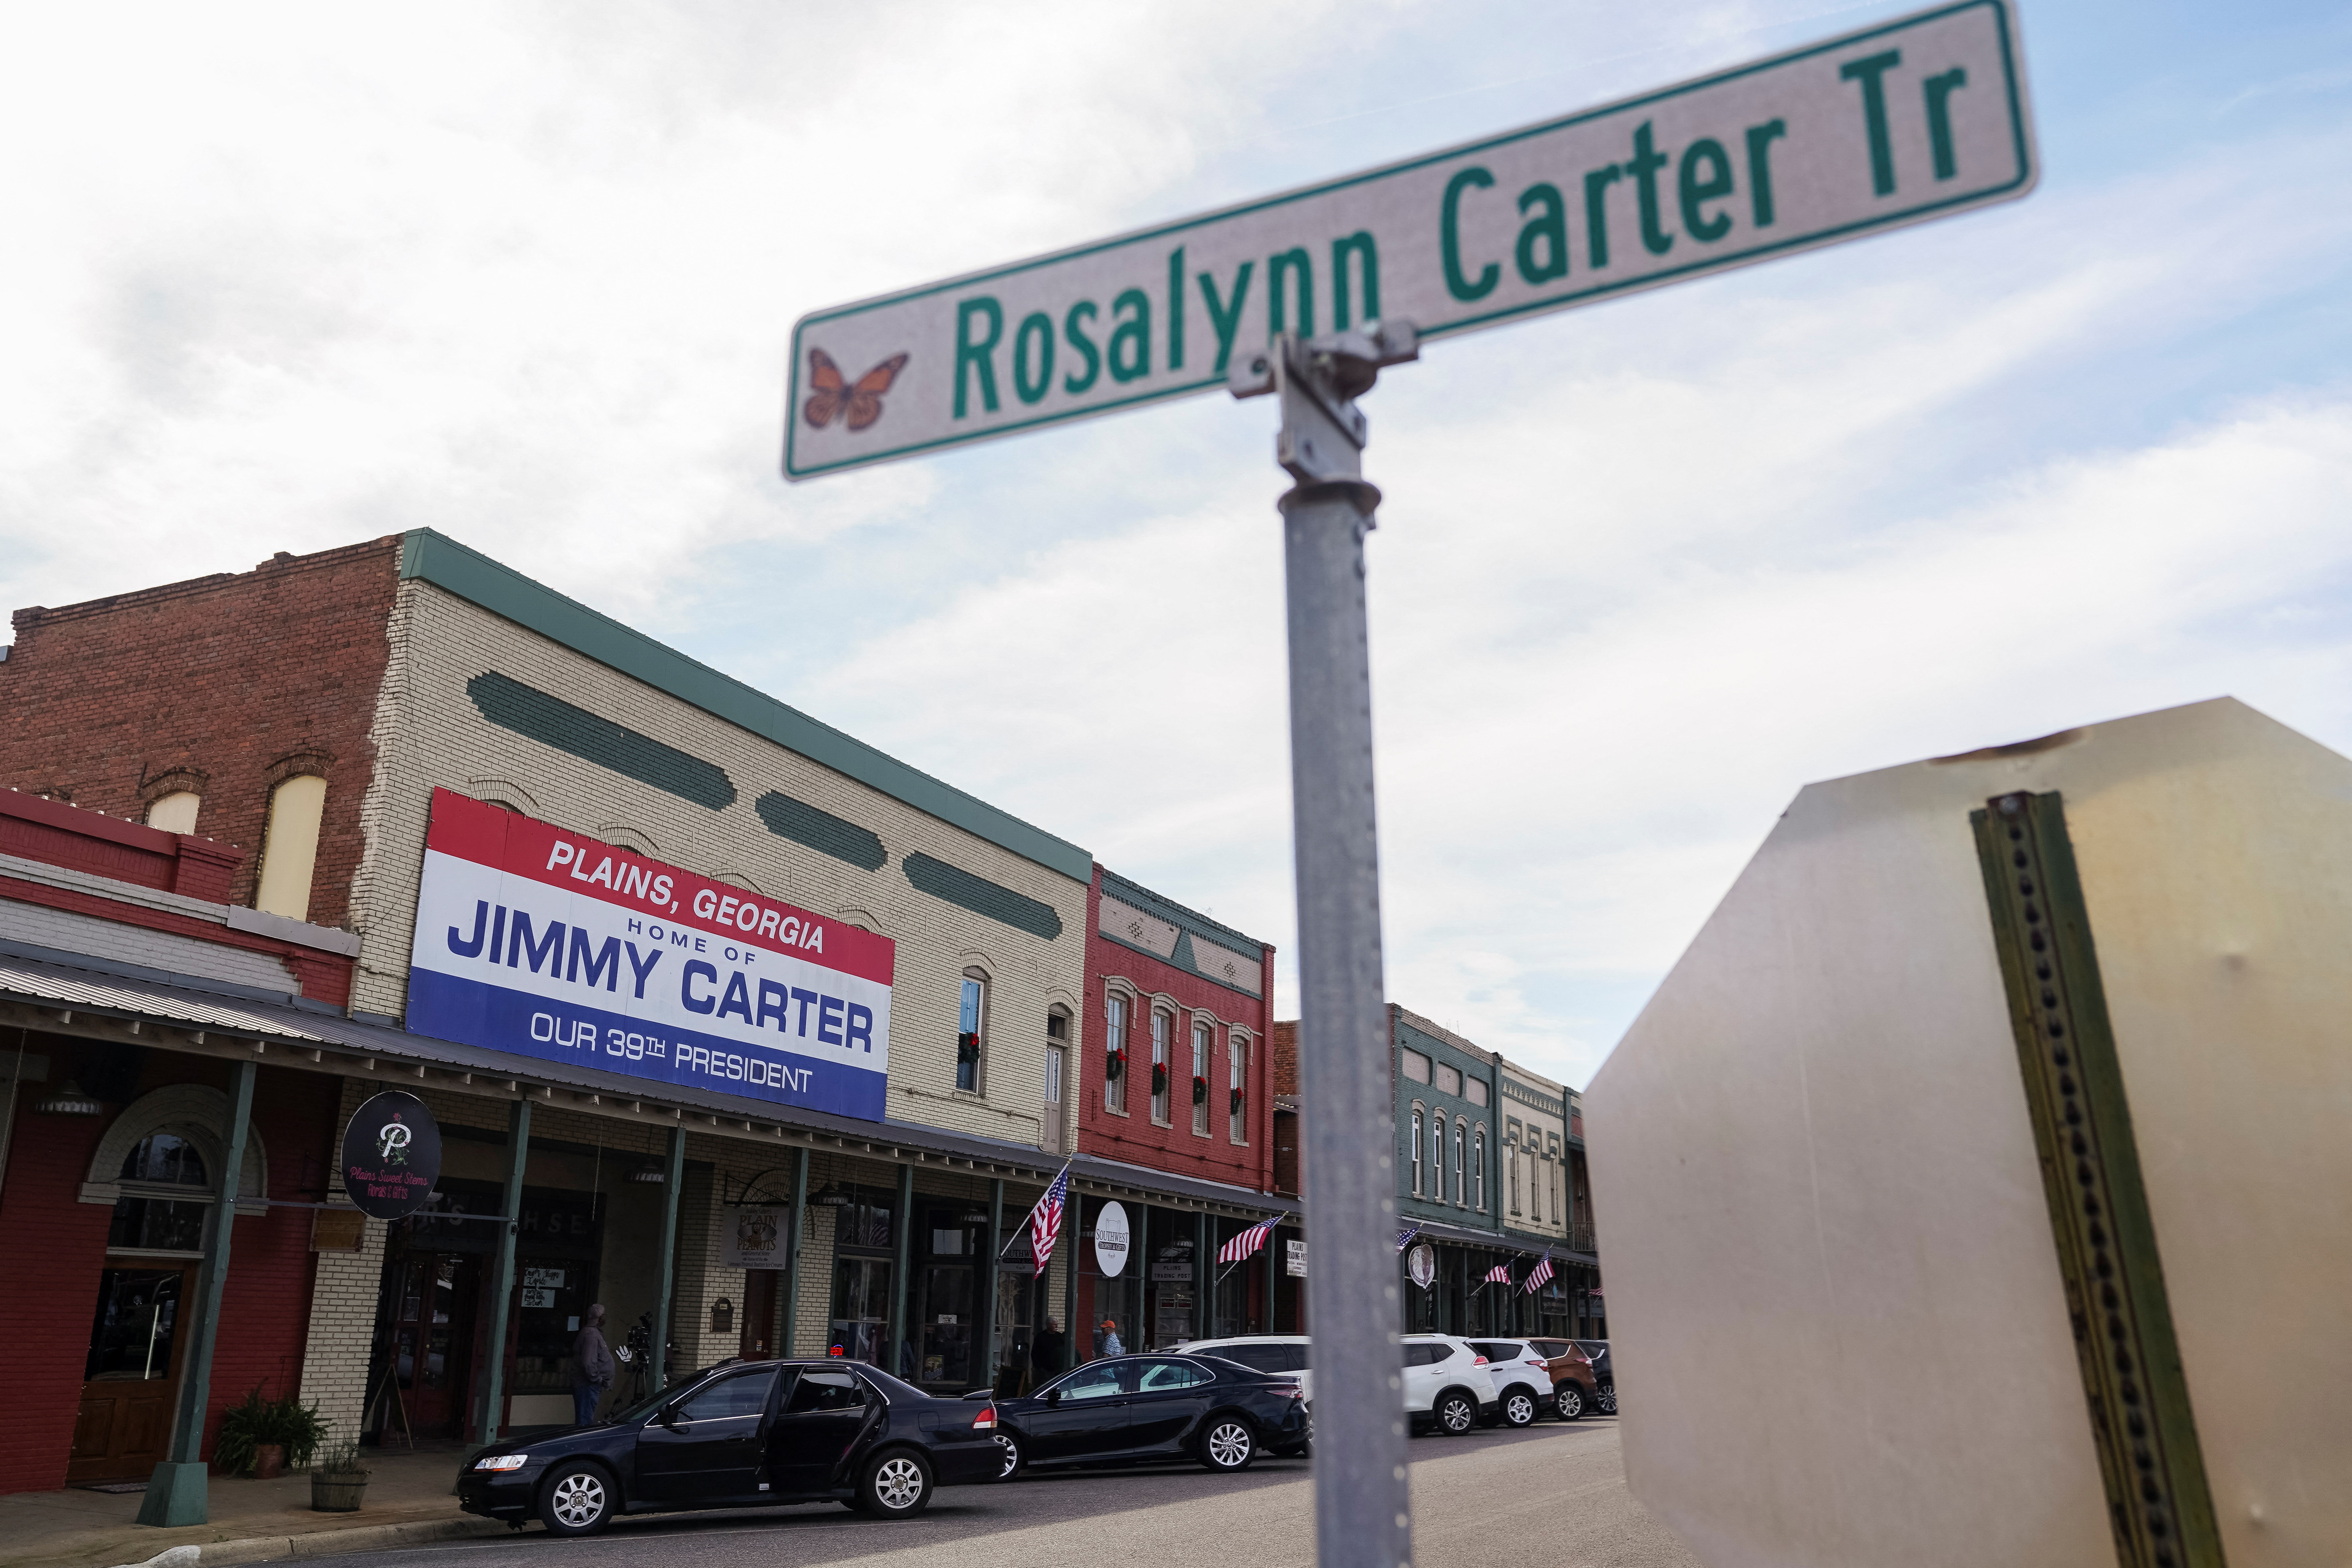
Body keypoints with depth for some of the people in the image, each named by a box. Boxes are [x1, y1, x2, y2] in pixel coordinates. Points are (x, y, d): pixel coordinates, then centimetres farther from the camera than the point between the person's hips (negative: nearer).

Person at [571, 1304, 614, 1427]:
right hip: (588, 1386, -10)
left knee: (585, 1421, 13)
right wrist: (598, 1380, -17)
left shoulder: (593, 1332, 15)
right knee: (585, 1421, -9)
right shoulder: (592, 1334, -18)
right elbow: (588, 1363, -25)